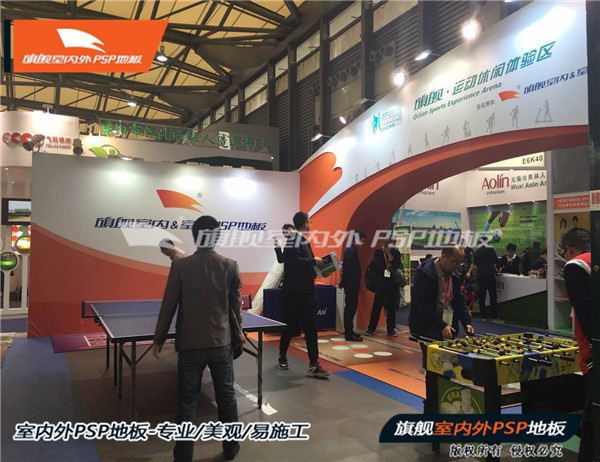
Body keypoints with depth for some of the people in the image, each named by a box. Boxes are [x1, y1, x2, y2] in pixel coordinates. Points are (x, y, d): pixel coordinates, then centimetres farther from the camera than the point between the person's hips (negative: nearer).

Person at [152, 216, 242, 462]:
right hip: (221, 343, 2)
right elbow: (236, 306, 4)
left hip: (190, 344, -1)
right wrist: (238, 332, 22)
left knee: (187, 402, 9)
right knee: (226, 397, 17)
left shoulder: (180, 266, -9)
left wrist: (159, 339, 7)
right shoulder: (230, 266, -5)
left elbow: (168, 306, -5)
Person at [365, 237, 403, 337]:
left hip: (393, 283, 2)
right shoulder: (378, 253, 4)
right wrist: (388, 266, -6)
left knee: (392, 306, 5)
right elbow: (377, 265, -10)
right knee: (377, 305, -1)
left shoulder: (395, 253, 7)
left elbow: (397, 265, -10)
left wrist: (389, 253, -11)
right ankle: (371, 328, 6)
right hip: (381, 282, -1)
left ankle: (391, 329, 15)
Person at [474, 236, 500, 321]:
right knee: (493, 296, 0)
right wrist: (496, 269, 25)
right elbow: (496, 260, 5)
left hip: (480, 275, 3)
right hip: (490, 275, -3)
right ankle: (494, 316, -3)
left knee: (481, 296, 8)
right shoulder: (490, 249, -3)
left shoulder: (476, 252, 7)